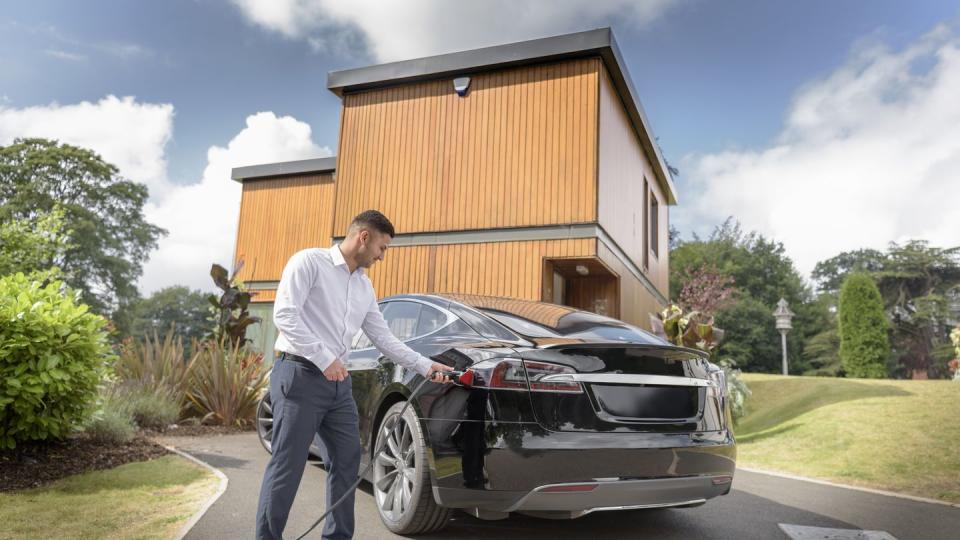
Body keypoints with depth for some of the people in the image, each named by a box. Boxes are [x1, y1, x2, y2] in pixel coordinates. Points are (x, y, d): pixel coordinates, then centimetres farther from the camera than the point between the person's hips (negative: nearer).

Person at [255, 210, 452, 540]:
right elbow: (284, 314, -15)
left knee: (347, 460, 11)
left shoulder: (365, 287, 16)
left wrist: (426, 366, 12)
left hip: (338, 381, 8)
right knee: (287, 466, -4)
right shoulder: (309, 261, -5)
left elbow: (383, 338, 18)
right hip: (300, 375, -8)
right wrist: (325, 359, -19)